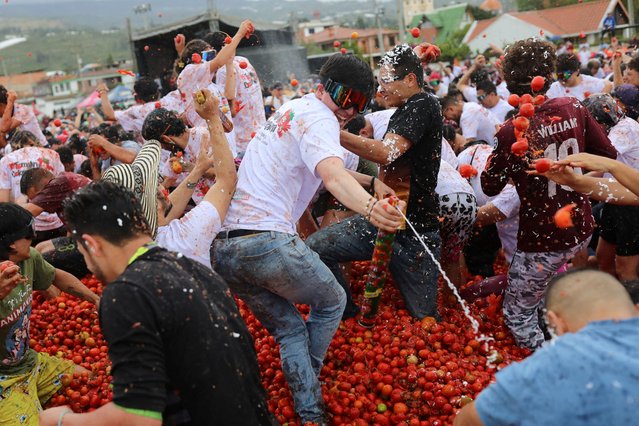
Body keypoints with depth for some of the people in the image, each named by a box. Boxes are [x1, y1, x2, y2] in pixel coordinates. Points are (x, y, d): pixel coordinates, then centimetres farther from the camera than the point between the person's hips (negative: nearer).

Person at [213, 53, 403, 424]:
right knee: (332, 302, 18)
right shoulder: (319, 118, -5)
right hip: (268, 241, -8)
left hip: (223, 249, 8)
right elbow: (332, 176, -27)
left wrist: (372, 183, 29)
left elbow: (324, 168, 38)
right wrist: (370, 208, -44)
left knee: (289, 329, 19)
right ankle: (311, 396, 28)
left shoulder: (290, 109, 25)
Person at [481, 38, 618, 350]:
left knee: (517, 314, 10)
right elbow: (609, 155, 4)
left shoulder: (512, 132, -21)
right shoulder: (574, 109, -7)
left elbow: (490, 187, -8)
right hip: (581, 231, 6)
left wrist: (496, 159, 9)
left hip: (542, 242, -6)